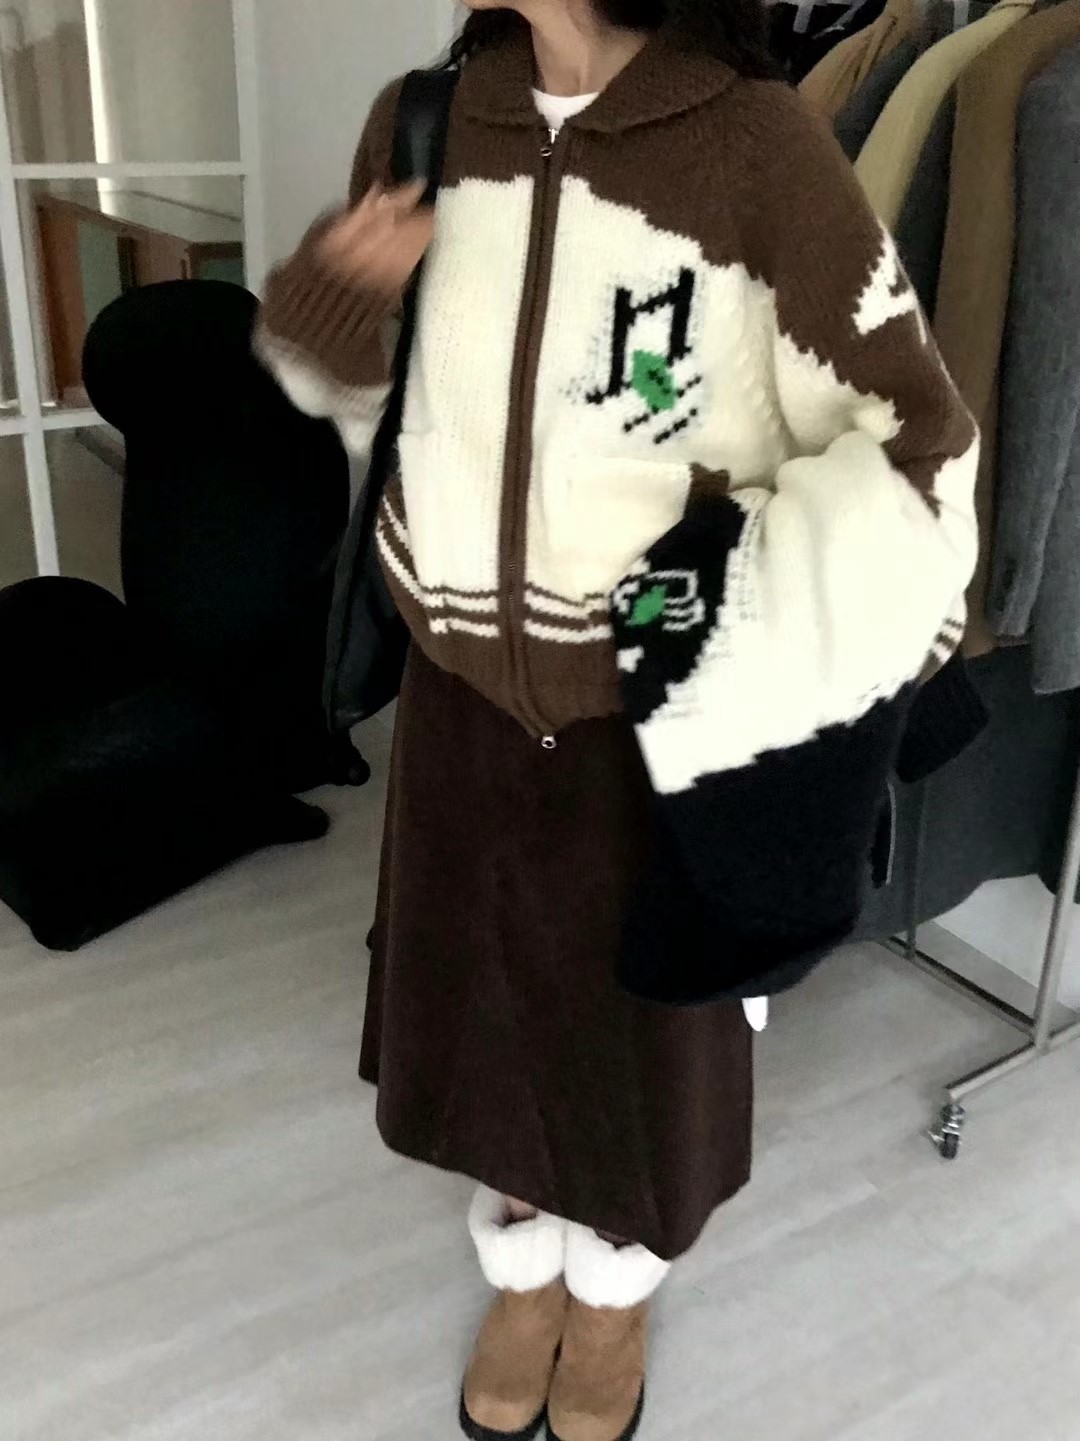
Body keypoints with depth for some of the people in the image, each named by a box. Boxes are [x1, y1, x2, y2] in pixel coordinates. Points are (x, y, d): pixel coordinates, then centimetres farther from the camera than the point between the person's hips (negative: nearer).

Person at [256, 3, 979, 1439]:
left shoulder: (756, 146, -16)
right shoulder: (420, 123, -1)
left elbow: (919, 435, -11)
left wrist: (752, 587, -21)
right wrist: (334, 299, -7)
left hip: (655, 715, -3)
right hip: (463, 695, 4)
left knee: (642, 1023, 18)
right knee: (479, 1007, 20)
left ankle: (613, 1295, 51)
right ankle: (522, 1274, 52)